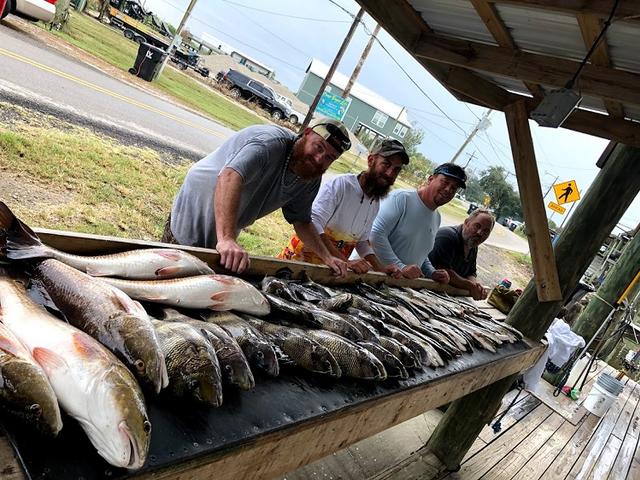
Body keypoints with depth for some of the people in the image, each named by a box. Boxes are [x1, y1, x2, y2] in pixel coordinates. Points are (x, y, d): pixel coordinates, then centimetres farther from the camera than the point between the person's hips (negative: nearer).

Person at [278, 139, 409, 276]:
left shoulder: (375, 204, 8)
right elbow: (313, 224, -26)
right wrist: (345, 261, -30)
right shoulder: (340, 184, -15)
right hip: (300, 258, -6)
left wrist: (380, 268, 4)